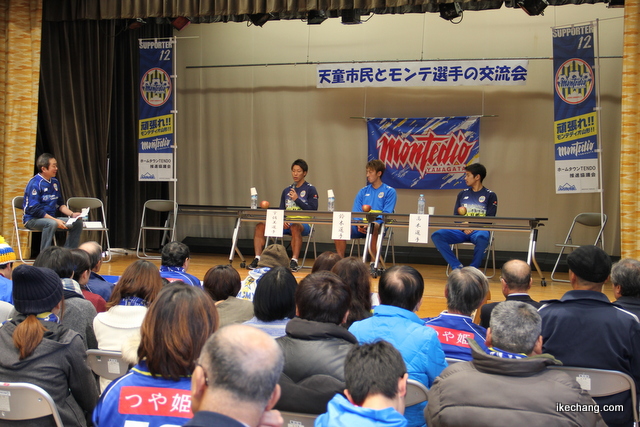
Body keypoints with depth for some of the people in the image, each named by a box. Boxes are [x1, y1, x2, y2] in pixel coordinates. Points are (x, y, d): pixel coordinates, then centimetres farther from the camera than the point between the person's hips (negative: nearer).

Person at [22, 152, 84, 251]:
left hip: (52, 218, 8)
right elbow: (34, 209, -20)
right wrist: (56, 220, -23)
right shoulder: (35, 184, -15)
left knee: (78, 223, -5)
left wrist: (72, 214, 0)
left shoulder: (55, 182, 9)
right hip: (33, 219, -8)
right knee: (51, 223, -38)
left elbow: (60, 204, 17)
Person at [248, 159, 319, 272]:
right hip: (287, 224, 5)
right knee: (261, 226, -16)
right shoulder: (286, 190, 20)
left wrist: (297, 199, -11)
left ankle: (294, 261, -44)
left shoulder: (310, 189, 5)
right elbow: (280, 211, 16)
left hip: (304, 223, -5)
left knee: (295, 227, -42)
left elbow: (313, 210, -5)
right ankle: (257, 259, -19)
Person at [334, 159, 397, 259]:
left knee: (373, 227, -40)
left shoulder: (389, 192, 7)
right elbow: (355, 212, 11)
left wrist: (375, 222, -22)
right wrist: (359, 224, -11)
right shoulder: (363, 192, 20)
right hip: (361, 227, 4)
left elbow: (387, 214, -4)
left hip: (377, 226, -4)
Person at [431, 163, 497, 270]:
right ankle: (457, 267, -19)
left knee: (482, 237, -41)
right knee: (436, 235, -22)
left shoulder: (490, 195, 8)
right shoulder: (462, 194, 19)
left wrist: (473, 228, -17)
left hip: (479, 230, -4)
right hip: (462, 231, 4)